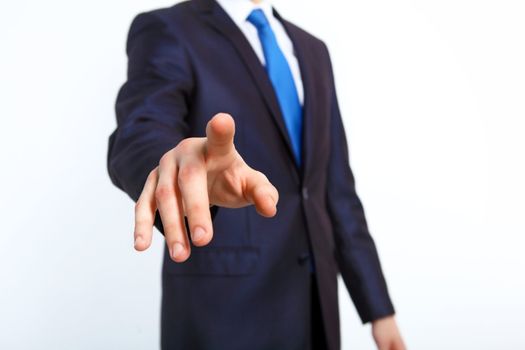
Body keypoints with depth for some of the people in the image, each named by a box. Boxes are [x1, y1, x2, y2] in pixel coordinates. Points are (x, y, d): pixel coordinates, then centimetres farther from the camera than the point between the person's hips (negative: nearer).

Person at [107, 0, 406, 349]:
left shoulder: (311, 49, 13)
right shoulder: (166, 31, -7)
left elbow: (336, 185, 11)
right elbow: (140, 134, -26)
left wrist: (379, 307, 8)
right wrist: (184, 170, -49)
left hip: (316, 302, 6)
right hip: (223, 308, -6)